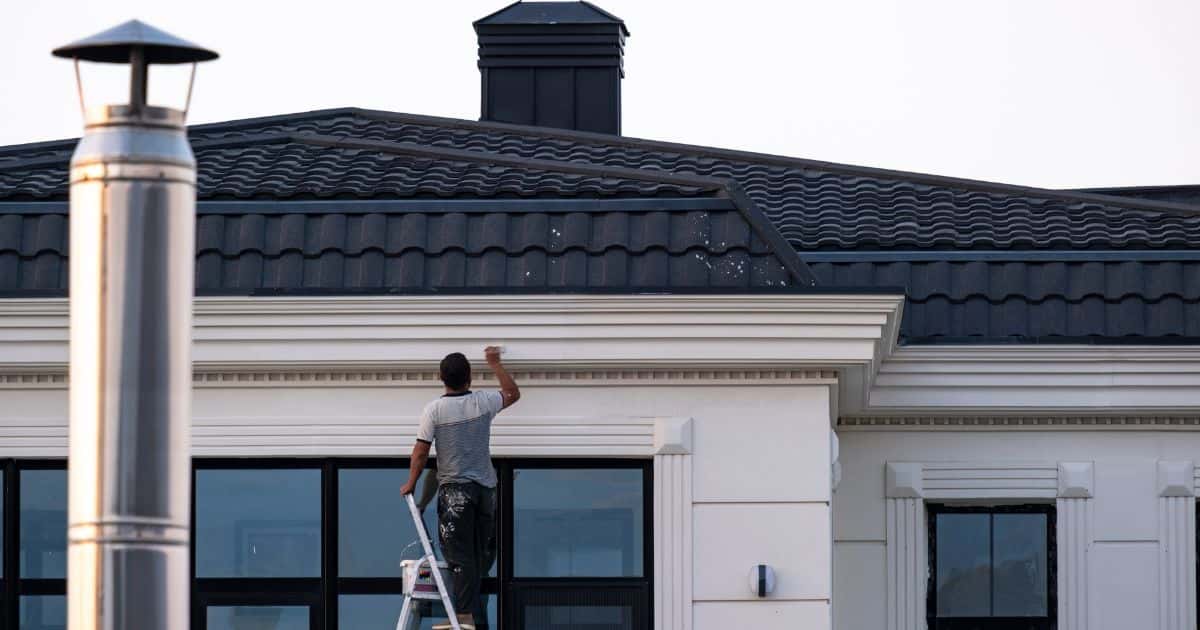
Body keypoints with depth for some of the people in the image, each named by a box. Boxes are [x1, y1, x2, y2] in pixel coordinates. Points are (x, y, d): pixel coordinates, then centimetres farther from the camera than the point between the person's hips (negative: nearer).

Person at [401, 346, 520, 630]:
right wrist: (494, 363, 31)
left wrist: (411, 484, 6)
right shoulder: (483, 402, 0)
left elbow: (421, 452, -7)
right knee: (483, 552, 13)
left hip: (454, 487, -3)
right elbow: (513, 393, 21)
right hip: (485, 487, 3)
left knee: (459, 554, -5)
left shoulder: (434, 410, -9)